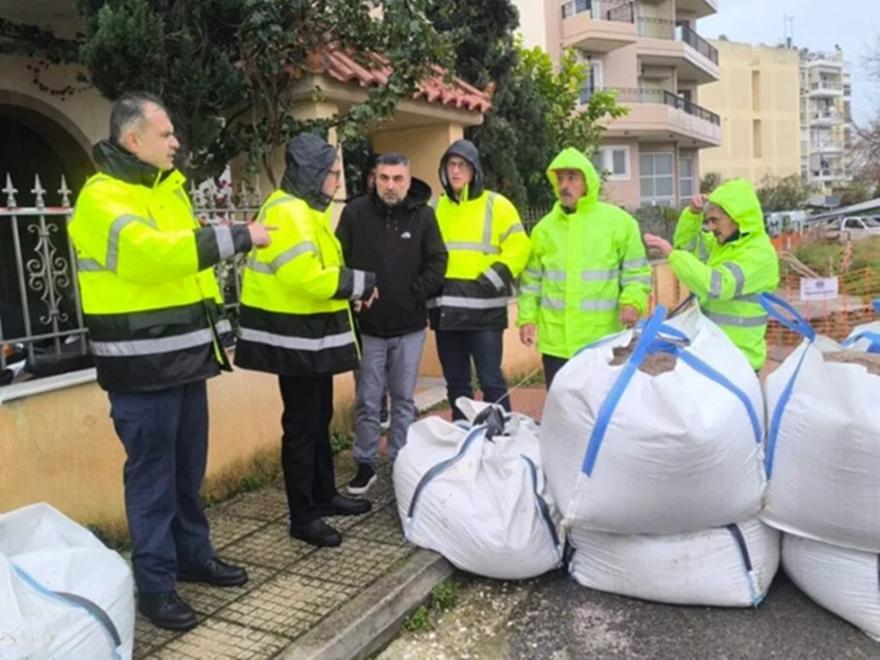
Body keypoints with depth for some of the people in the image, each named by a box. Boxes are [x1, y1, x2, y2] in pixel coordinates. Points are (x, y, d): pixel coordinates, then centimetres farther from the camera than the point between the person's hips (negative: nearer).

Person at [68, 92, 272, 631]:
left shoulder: (169, 187, 15)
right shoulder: (102, 198, -14)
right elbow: (151, 252, -32)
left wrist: (216, 323, 20)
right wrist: (239, 237, -29)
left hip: (185, 355, 8)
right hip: (143, 365, -8)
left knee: (189, 469, 18)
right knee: (152, 476, 1)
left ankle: (194, 555, 33)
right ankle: (155, 585, 15)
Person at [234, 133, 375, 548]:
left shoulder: (305, 210, 15)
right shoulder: (288, 213, -19)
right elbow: (307, 278, -27)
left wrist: (353, 287, 3)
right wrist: (361, 283, -16)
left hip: (312, 336, 10)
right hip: (298, 339, -10)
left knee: (320, 420, 18)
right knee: (301, 427, -1)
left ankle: (324, 495, 32)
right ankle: (302, 517, 11)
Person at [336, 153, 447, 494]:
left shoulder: (423, 214, -2)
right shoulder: (355, 212, -4)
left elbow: (437, 262, 0)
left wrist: (415, 295, -8)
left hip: (409, 326, 1)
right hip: (367, 326, 0)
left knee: (404, 399, 12)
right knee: (367, 401, 8)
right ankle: (366, 463, 22)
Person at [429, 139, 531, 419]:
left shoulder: (497, 205, 1)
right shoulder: (435, 208, 14)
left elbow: (518, 248, -4)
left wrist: (493, 279, -16)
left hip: (483, 308, -4)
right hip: (445, 309, 5)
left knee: (490, 380, -2)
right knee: (455, 382, 12)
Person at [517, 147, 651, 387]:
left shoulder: (619, 222, -1)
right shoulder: (545, 227, 8)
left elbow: (637, 271, 1)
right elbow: (532, 279, 13)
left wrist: (633, 302, -16)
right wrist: (527, 317, 4)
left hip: (603, 341, -2)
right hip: (556, 340, 2)